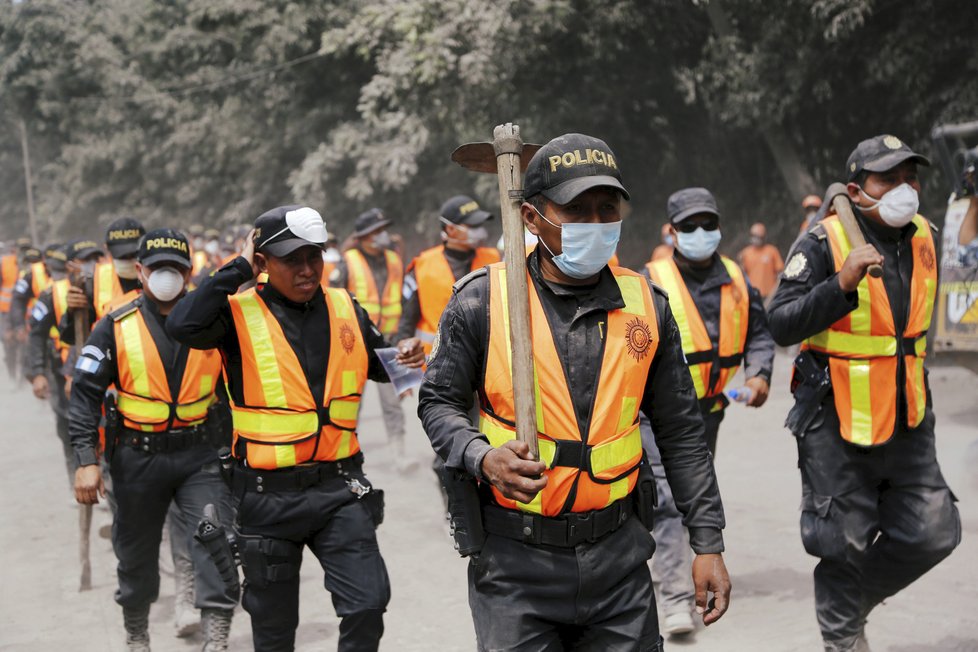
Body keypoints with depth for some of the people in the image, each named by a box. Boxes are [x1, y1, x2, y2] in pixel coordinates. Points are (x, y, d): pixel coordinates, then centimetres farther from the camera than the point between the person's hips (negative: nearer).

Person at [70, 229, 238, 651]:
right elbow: (85, 395, -4)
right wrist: (87, 460, -12)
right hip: (138, 458, 0)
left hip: (200, 455, 0)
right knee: (136, 554, 14)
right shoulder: (116, 327, -4)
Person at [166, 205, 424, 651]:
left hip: (340, 485, 3)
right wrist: (239, 269, -19)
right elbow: (183, 325, -30)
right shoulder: (240, 315, -9)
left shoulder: (346, 308, 4)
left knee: (368, 603, -9)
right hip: (268, 495, -2)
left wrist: (406, 357, -4)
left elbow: (381, 366, 20)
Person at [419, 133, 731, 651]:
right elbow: (439, 401, 3)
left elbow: (680, 434, 8)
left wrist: (708, 544, 6)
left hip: (617, 554, 3)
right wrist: (484, 459, -17)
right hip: (515, 556, -2)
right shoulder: (482, 301, -6)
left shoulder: (646, 305, 2)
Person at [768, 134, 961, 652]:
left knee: (932, 532, 5)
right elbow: (780, 325, -21)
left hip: (907, 420, 6)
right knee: (846, 544, 3)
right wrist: (842, 284, -31)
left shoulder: (924, 238, 6)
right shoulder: (824, 243, -14)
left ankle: (854, 597, 30)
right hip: (836, 424, -6)